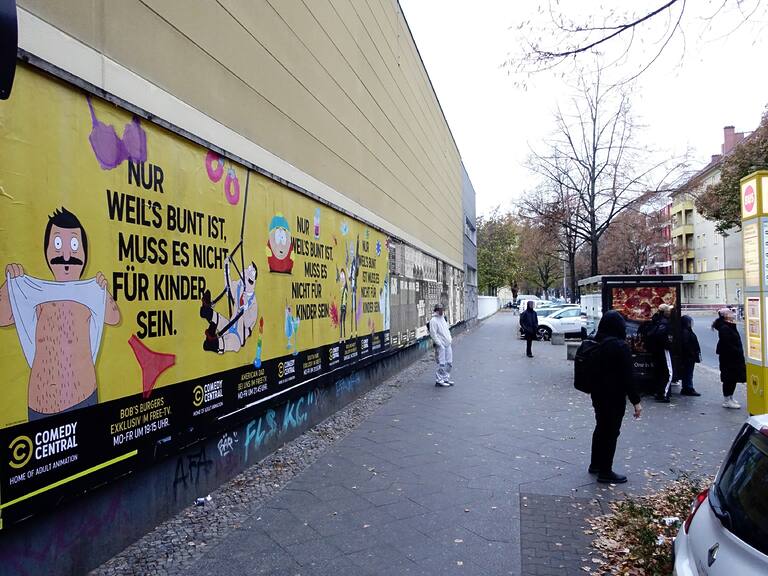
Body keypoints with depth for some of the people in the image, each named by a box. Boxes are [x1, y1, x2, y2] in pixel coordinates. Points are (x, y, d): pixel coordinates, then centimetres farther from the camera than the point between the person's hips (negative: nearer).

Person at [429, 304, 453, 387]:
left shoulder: (443, 318, 15)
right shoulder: (433, 320, -12)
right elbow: (433, 334, -16)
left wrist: (450, 339, 14)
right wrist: (439, 344, -17)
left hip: (447, 344, 9)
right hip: (440, 345, -8)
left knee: (449, 363, 11)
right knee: (441, 364, -6)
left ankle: (446, 378, 22)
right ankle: (439, 380, 4)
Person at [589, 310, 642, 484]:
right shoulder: (620, 346, -20)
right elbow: (627, 375, -19)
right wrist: (636, 401, -14)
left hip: (598, 394, 8)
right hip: (614, 397, -8)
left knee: (601, 428, 20)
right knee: (611, 432, 3)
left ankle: (595, 464, 33)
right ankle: (605, 472, 12)